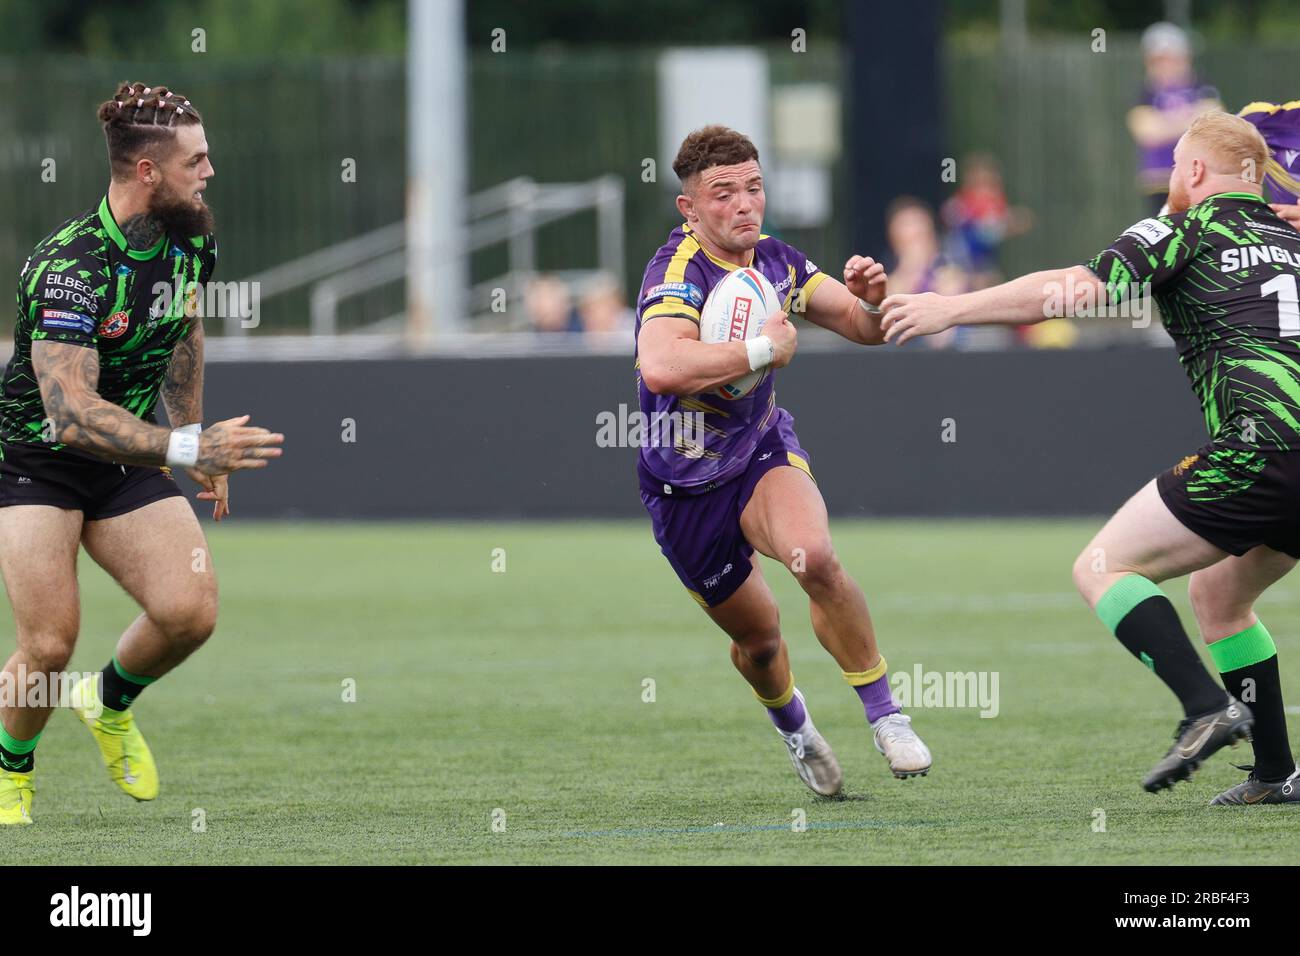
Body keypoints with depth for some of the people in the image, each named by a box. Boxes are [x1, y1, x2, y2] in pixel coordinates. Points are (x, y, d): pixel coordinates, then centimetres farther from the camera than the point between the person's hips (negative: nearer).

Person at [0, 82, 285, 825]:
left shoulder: (192, 239, -5)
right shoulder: (72, 267, -29)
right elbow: (70, 411, -37)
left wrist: (194, 439, 21)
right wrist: (186, 449, -44)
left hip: (129, 458, 6)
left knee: (190, 613, -13)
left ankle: (112, 704, 19)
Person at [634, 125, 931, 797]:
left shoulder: (777, 262, -4)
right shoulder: (677, 273, -25)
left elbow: (866, 329, 7)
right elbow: (662, 367, -46)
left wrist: (874, 295, -17)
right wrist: (765, 349, -35)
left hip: (764, 452, 3)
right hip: (686, 484, -3)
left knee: (815, 557, -29)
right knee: (758, 635, 10)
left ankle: (885, 715, -15)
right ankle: (792, 725, 45)